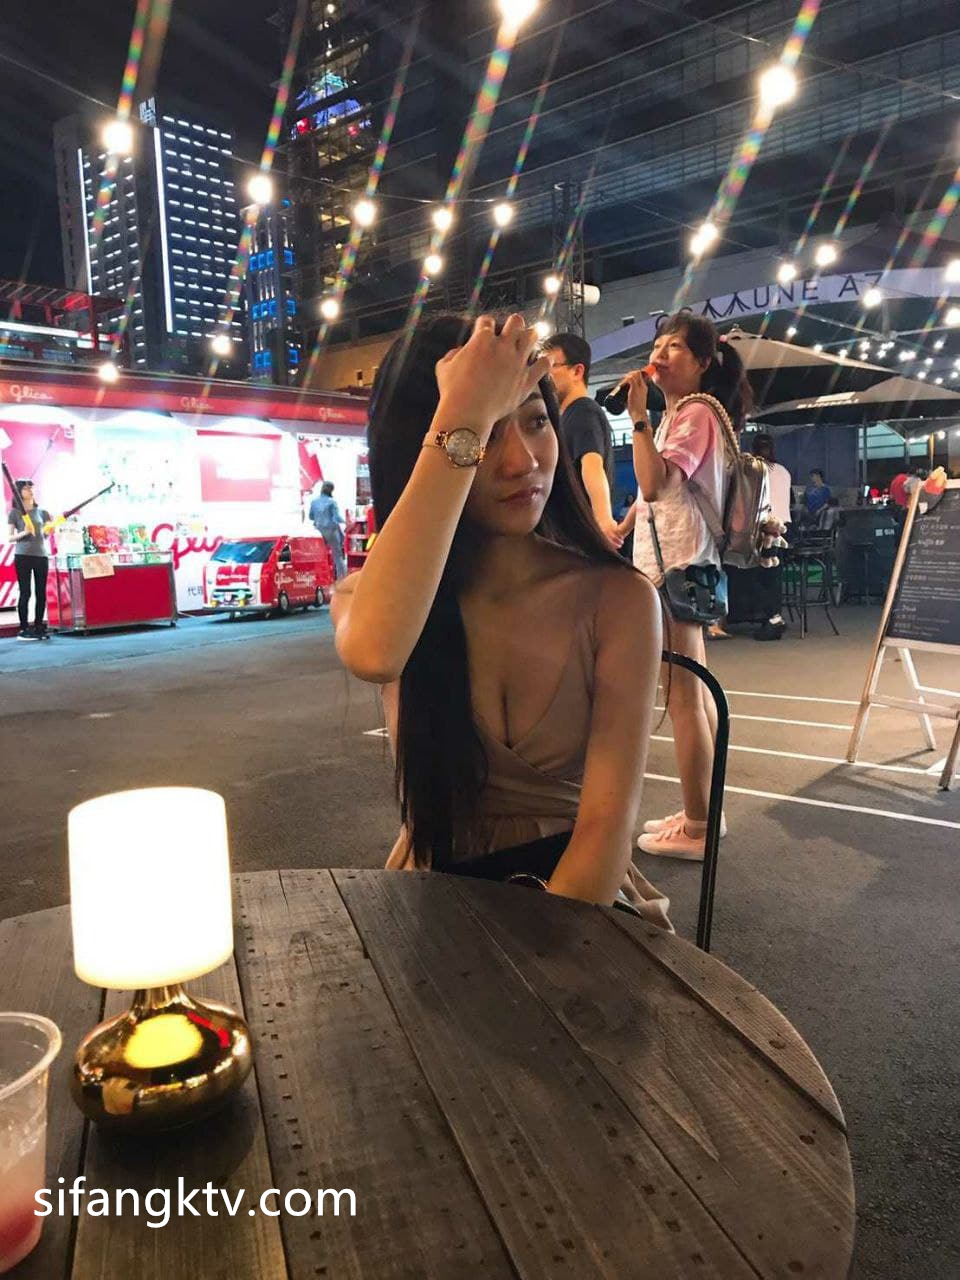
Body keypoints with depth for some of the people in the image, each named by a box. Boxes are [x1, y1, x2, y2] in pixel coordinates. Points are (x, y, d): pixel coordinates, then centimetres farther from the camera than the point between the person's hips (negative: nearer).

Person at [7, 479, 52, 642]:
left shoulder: (42, 512, 12)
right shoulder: (14, 512, 1)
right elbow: (10, 537, -1)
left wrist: (48, 531, -7)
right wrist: (24, 532, -18)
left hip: (41, 555, 4)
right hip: (23, 556, -4)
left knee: (41, 592, 3)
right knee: (25, 592, -6)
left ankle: (38, 627, 9)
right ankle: (23, 629, -3)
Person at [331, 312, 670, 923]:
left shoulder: (618, 600, -8)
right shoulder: (364, 593, -5)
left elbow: (607, 821, -15)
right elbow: (374, 653, -32)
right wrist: (464, 418, -28)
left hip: (578, 899, -1)